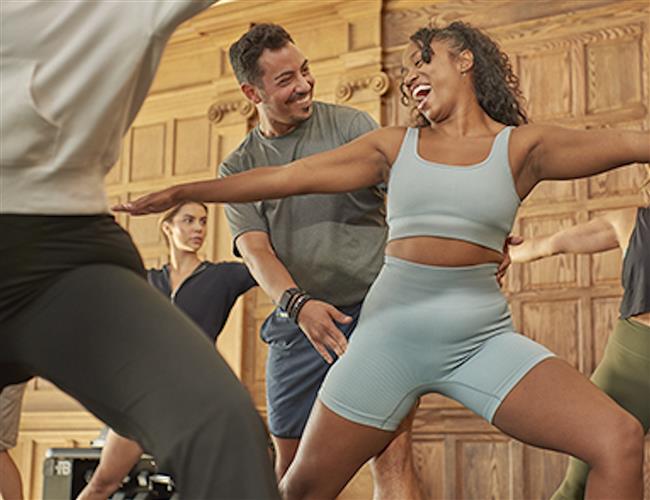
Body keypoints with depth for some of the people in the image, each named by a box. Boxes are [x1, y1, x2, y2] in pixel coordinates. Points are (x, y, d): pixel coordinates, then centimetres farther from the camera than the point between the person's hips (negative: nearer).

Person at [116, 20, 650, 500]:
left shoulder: (521, 147, 4)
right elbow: (286, 176, 10)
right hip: (390, 336, 1)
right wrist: (182, 192, 10)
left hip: (483, 338, -1)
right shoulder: (394, 147, 10)